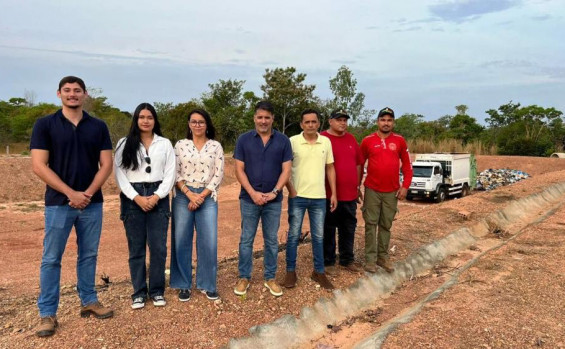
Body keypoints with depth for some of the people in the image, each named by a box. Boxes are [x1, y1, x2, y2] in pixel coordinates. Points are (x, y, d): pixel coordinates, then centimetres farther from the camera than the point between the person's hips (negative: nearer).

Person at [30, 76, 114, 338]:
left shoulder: (98, 127, 5)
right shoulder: (45, 125, -2)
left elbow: (106, 164, 1)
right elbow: (38, 166, -8)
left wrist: (88, 193, -11)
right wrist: (71, 193, -14)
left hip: (92, 203, 2)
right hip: (58, 203, -2)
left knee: (88, 255, 12)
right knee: (51, 259, 4)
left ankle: (89, 301, 26)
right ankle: (47, 314, 14)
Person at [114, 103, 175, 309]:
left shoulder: (165, 144, 8)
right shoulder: (124, 144, 5)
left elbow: (170, 173, 3)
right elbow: (119, 174, -1)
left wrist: (156, 196, -9)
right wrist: (136, 197, -11)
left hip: (158, 197, 1)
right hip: (132, 198, 0)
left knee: (158, 247, 1)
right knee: (136, 248, 5)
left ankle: (157, 290, 16)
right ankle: (139, 292, 17)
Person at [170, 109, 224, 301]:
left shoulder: (216, 146, 5)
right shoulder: (180, 145, 6)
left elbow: (218, 175, -1)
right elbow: (175, 173, 1)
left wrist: (201, 196, -9)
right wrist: (189, 194, -11)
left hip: (207, 197, 0)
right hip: (183, 196, 1)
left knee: (209, 242, -1)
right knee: (181, 241, 4)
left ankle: (207, 284, 16)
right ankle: (183, 285, 19)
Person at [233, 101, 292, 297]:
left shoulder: (283, 141, 1)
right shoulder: (244, 139, 0)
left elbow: (286, 170, -2)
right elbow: (239, 170, -4)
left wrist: (274, 192, -14)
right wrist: (253, 193, -14)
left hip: (274, 200, 1)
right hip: (249, 199, 0)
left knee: (271, 240, 10)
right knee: (246, 239, 7)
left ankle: (270, 278, 23)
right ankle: (244, 277, 21)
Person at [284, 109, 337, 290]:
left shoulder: (326, 142, 4)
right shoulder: (292, 141, -5)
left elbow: (330, 168, 10)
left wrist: (334, 193, 6)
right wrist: (291, 191, -9)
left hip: (319, 198, 3)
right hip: (297, 197, -2)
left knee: (318, 236, 10)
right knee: (293, 235, 6)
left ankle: (319, 271, 23)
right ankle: (291, 271, 19)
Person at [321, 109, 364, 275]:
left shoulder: (351, 139, 12)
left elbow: (358, 164, 18)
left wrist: (358, 186, 16)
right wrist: (325, 189, -10)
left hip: (350, 194, 6)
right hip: (329, 194, -6)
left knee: (349, 229, 14)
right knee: (329, 230, 5)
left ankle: (347, 260, 28)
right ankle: (328, 262, 17)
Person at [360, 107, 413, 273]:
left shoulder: (399, 141, 2)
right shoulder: (368, 141, -1)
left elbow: (407, 164, 6)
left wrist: (405, 186, -1)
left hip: (392, 191, 1)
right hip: (372, 190, -1)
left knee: (386, 225, 10)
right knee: (371, 224, 2)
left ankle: (383, 257, 21)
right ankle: (370, 258, 9)